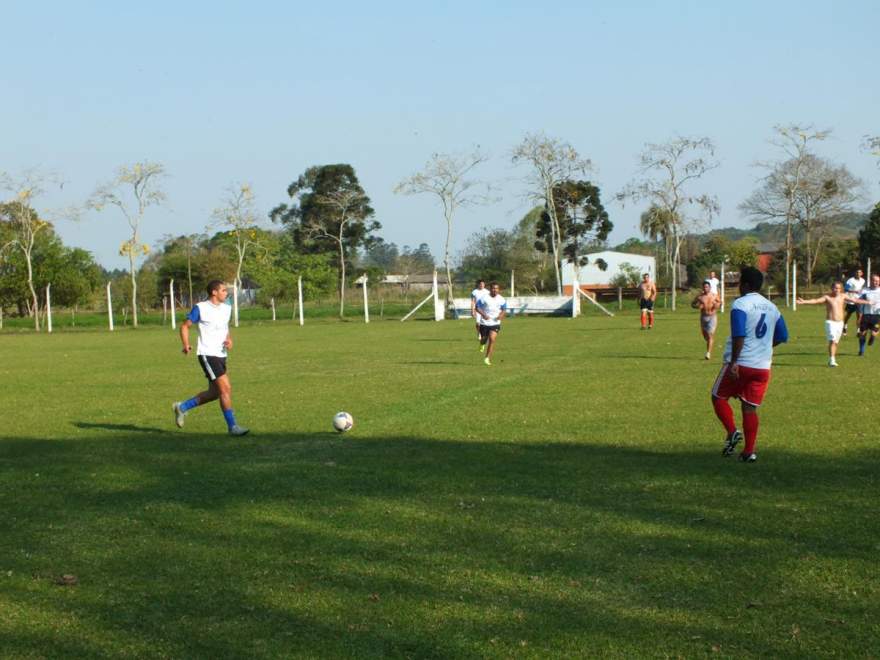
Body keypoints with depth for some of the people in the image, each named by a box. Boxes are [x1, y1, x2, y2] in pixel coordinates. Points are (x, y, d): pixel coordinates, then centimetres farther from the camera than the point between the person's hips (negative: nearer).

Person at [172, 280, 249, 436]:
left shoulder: (226, 309, 10)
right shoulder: (200, 308, -9)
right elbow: (185, 326, -2)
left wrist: (229, 340, 2)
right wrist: (186, 345, -15)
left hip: (221, 355, 8)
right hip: (207, 354, -8)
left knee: (214, 393, 12)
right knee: (226, 389, -13)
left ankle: (182, 407, 31)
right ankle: (232, 426, -7)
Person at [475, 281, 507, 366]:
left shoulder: (501, 299, -1)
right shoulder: (484, 298, -10)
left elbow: (504, 309, 11)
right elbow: (477, 307, -5)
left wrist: (501, 315, -11)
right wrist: (483, 315, -21)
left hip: (495, 323, 1)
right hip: (484, 323, -1)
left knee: (492, 339, -18)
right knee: (483, 341, 9)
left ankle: (487, 358, -10)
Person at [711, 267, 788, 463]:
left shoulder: (740, 304, -10)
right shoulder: (771, 307, 12)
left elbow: (739, 335, -20)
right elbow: (782, 337, 19)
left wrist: (734, 362, -20)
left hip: (740, 364, -6)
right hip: (763, 366, 6)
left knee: (719, 397, 10)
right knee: (750, 407, 9)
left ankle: (732, 432, -8)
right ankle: (749, 451, 4)